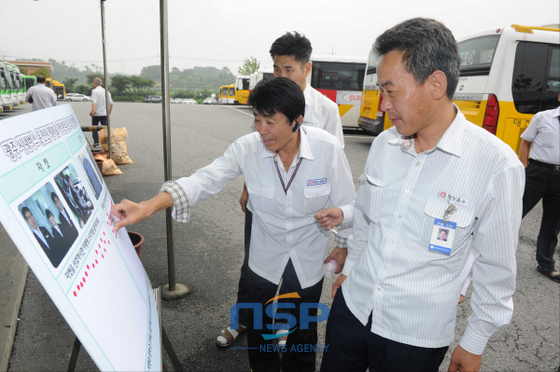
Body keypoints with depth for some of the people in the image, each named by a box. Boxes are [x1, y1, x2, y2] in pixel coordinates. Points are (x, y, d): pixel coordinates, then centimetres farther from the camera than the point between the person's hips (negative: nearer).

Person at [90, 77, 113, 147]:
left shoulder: (94, 91, -5)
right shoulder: (106, 91, 10)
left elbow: (94, 101, -21)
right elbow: (111, 103, 10)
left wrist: (93, 110, -30)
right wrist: (109, 111, 22)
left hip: (96, 113, -3)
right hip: (104, 113, 4)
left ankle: (96, 141, 5)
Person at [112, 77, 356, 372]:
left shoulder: (328, 148, -22)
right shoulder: (248, 148, -20)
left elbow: (349, 204, -12)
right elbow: (204, 180, -25)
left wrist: (337, 213, -37)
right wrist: (146, 208, -37)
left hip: (309, 260, -1)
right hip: (264, 256, 1)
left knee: (303, 329, 21)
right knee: (258, 327, 22)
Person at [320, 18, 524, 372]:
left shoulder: (497, 165, -19)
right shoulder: (383, 144, -4)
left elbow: (496, 266, -10)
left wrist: (475, 343, -1)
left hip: (417, 337, -4)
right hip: (351, 307, 4)